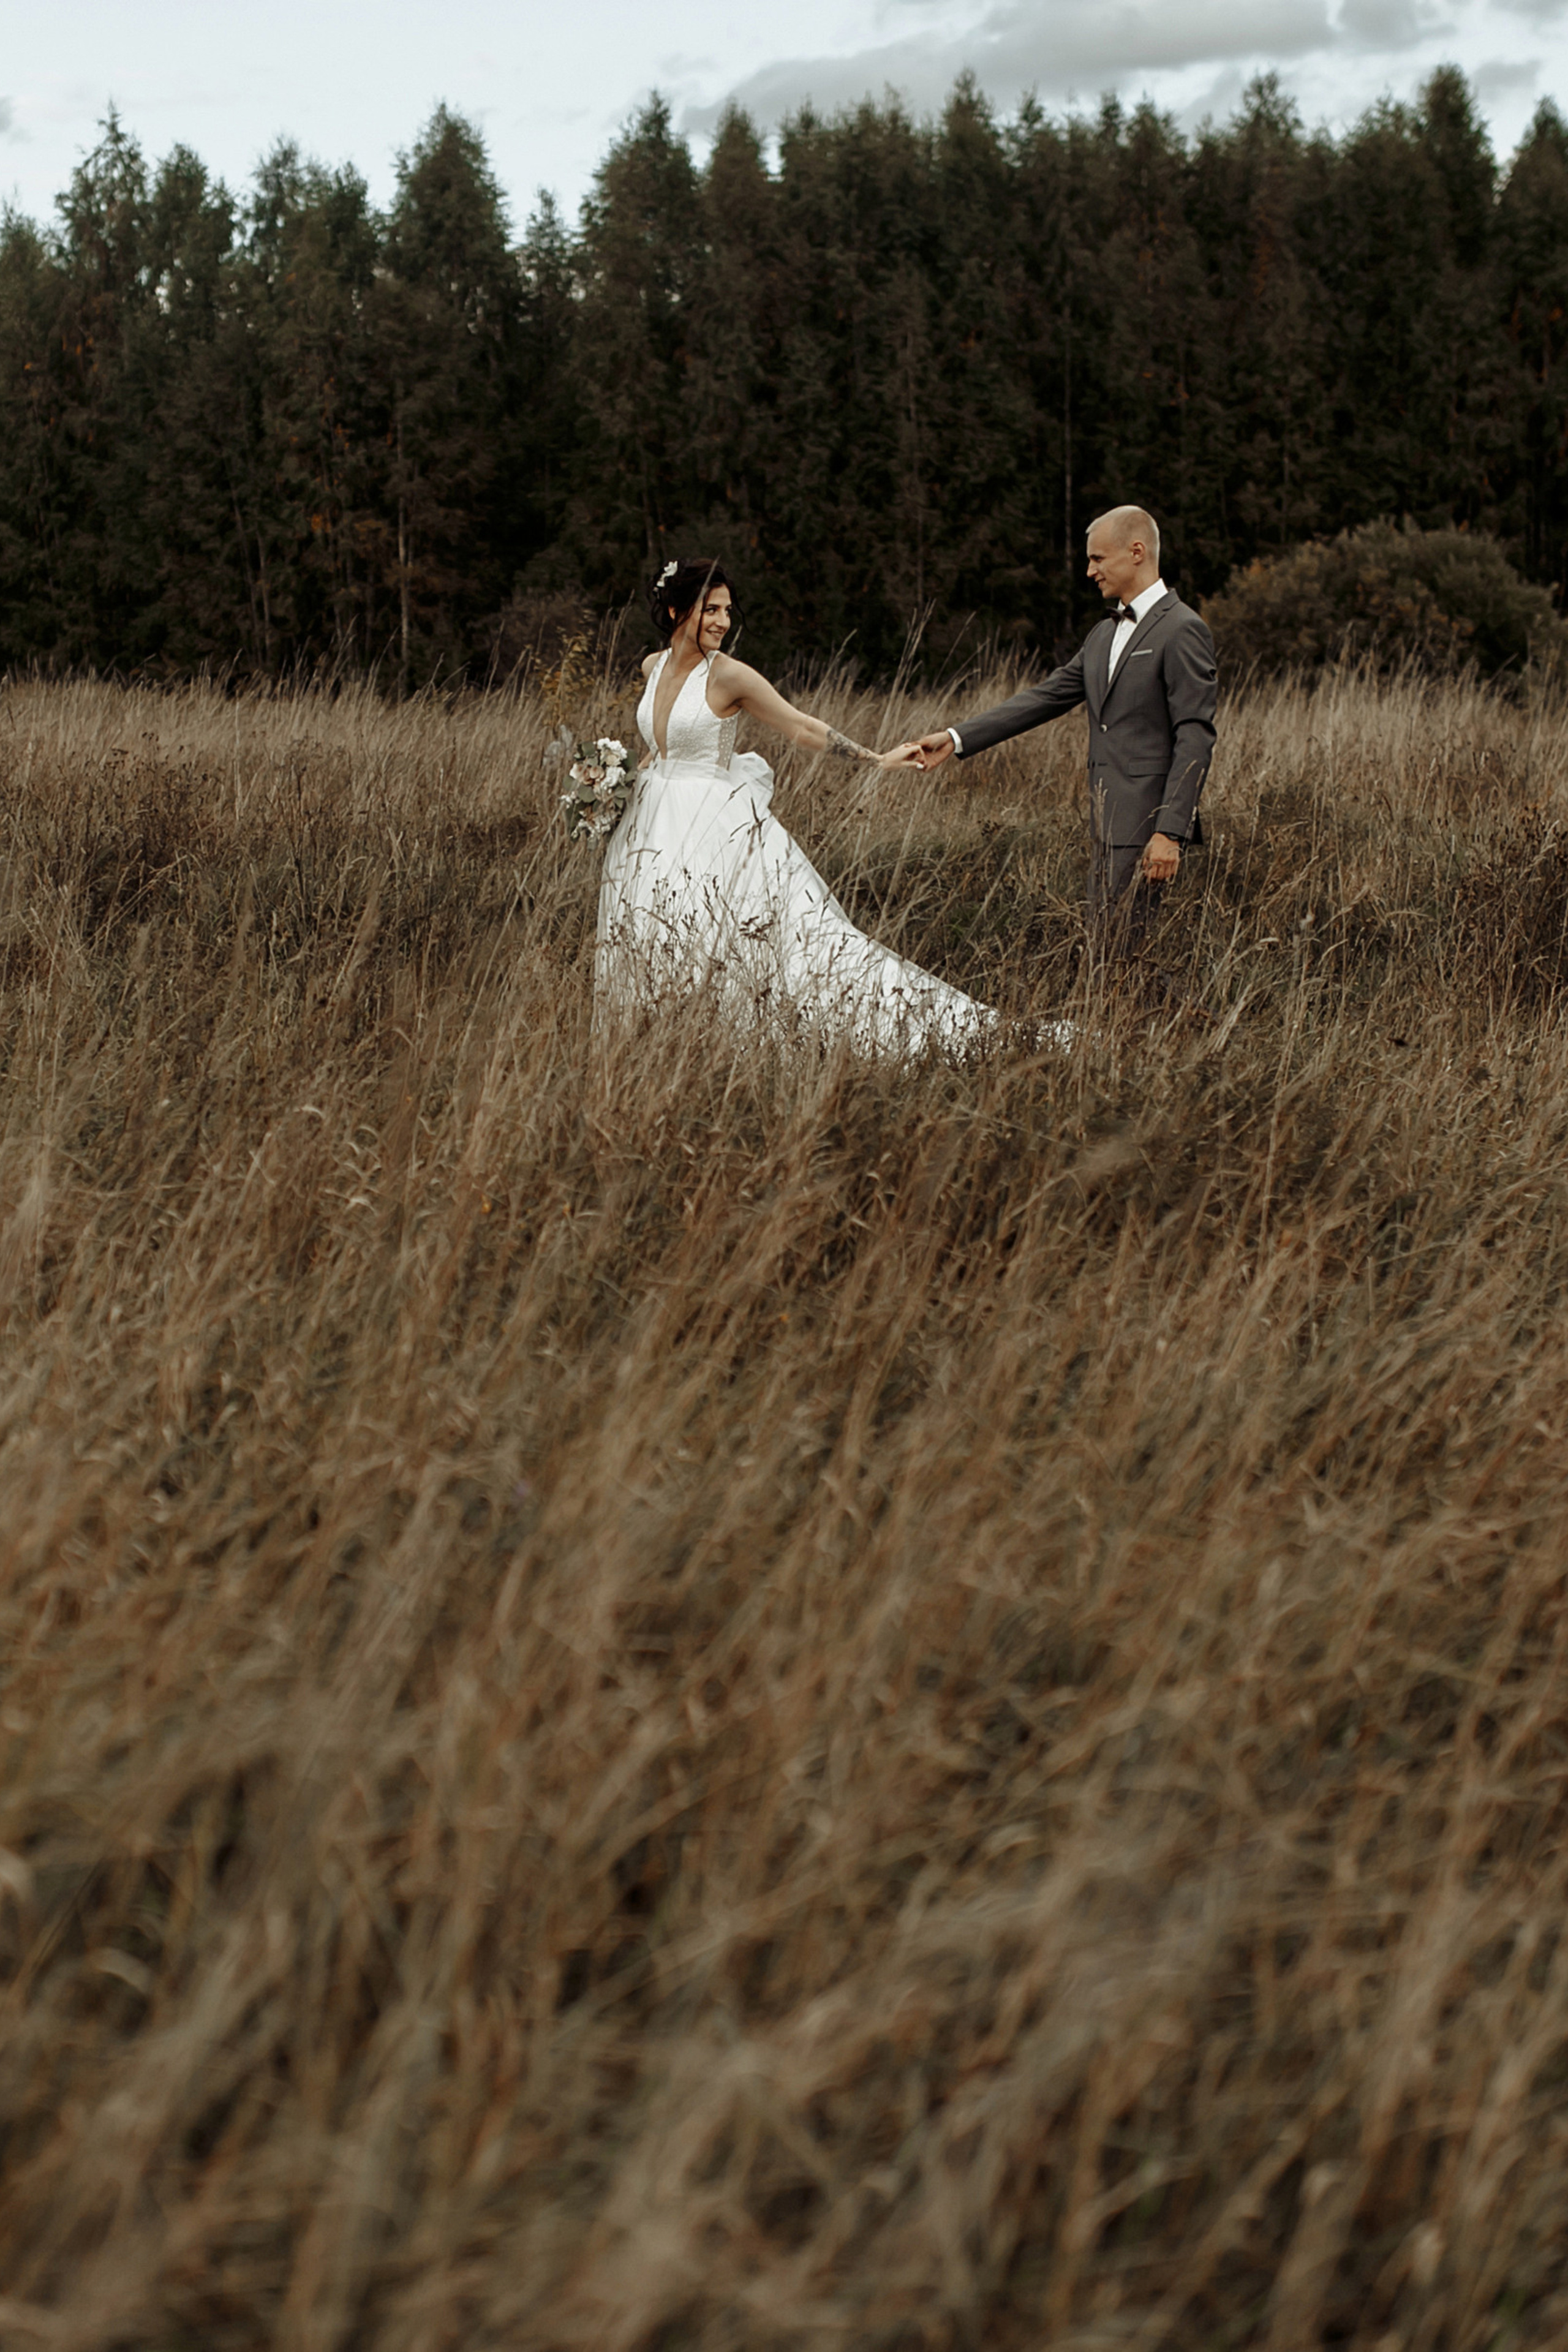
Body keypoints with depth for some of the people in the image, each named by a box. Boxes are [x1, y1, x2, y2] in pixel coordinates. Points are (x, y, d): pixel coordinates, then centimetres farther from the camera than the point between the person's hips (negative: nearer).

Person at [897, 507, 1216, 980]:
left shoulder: (1182, 631, -10)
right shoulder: (1103, 635, 18)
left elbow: (1195, 739, -15)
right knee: (1101, 945, 9)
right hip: (1109, 825, 9)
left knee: (1122, 951, -13)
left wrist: (1170, 832, -22)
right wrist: (956, 740, 11)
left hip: (1147, 825, -9)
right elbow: (1046, 698, 18)